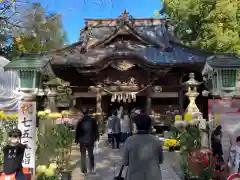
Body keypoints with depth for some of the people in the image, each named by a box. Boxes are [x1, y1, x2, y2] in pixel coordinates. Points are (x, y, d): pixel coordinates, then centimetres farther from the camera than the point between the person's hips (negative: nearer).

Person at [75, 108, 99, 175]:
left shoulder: (80, 122, -10)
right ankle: (92, 168, 25)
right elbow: (96, 130, 1)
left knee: (83, 156, 8)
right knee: (91, 154, 19)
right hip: (91, 140, 2)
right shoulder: (93, 120, -6)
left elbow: (77, 131, -4)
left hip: (82, 141, -2)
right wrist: (96, 138, 14)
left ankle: (84, 171, 10)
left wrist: (77, 140, 8)